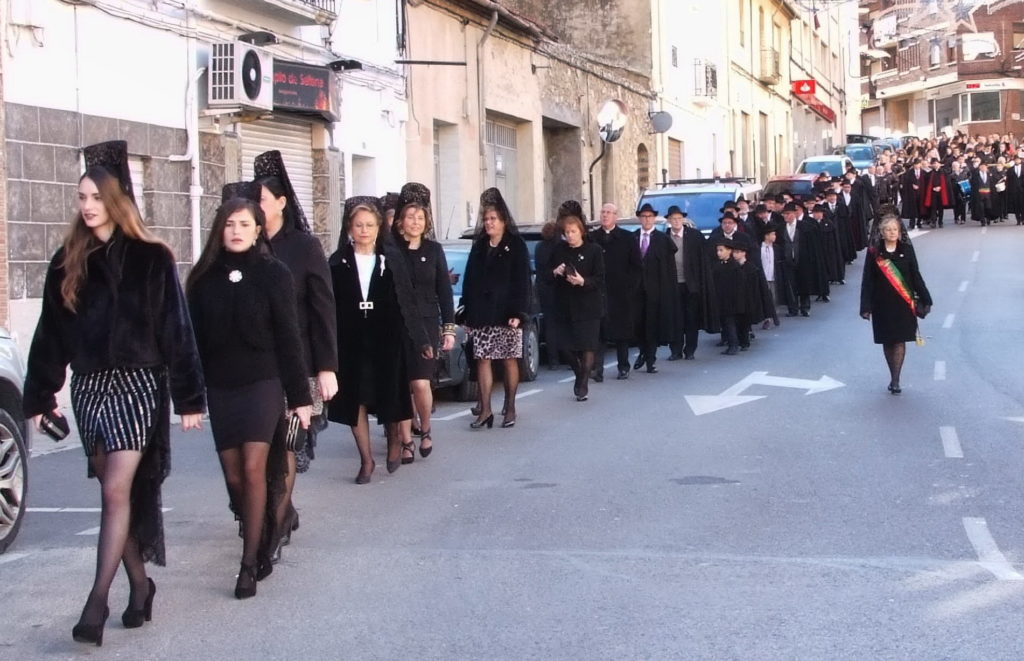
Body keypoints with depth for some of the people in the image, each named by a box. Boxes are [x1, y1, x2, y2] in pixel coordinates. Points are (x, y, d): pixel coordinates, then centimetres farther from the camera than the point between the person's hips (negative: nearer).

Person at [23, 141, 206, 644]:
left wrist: (190, 397, -6)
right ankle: (140, 584, 21)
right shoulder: (67, 262, 6)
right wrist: (39, 396, 6)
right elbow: (50, 334, 8)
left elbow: (177, 330, -4)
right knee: (116, 492, 9)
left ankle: (98, 599, -9)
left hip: (138, 384, -4)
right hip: (89, 387, 4)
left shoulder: (151, 259, -4)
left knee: (117, 491, -10)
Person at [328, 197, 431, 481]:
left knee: (389, 395, 5)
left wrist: (421, 340, -1)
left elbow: (406, 301, 1)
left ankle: (394, 441, 34)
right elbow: (330, 307, 0)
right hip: (350, 343, 1)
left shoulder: (392, 258, 1)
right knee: (355, 401, 2)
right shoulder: (338, 263, 1)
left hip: (386, 340, -1)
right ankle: (366, 460, 13)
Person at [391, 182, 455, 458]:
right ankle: (406, 442, 11)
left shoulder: (434, 250, 7)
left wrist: (449, 328, 5)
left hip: (427, 325, 1)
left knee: (421, 383, -10)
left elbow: (444, 291, 9)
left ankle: (425, 430, 15)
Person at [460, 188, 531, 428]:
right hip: (481, 315, 4)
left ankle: (510, 408, 13)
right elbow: (469, 280, 11)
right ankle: (485, 411, 2)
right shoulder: (479, 246, 12)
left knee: (509, 361, 3)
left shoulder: (516, 246, -1)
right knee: (483, 360, 0)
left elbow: (522, 282, -7)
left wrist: (518, 314, -16)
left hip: (506, 314, -4)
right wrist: (468, 313, 5)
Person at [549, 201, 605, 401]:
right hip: (565, 307, 3)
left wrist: (583, 281, -24)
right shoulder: (559, 251, 6)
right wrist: (555, 273, -11)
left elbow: (600, 280, -8)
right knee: (571, 347, 7)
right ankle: (579, 377, 28)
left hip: (588, 307, -3)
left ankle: (583, 385, 0)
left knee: (587, 346, -6)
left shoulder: (594, 251, -4)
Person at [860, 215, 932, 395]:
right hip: (883, 304, 0)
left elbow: (915, 276, 3)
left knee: (900, 341, -4)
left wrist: (925, 299, 3)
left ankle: (895, 380, -3)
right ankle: (894, 377, 21)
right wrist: (866, 306, -7)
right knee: (888, 341, 8)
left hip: (903, 303, 0)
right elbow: (867, 281, -3)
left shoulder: (906, 249, -2)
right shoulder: (874, 253, -4)